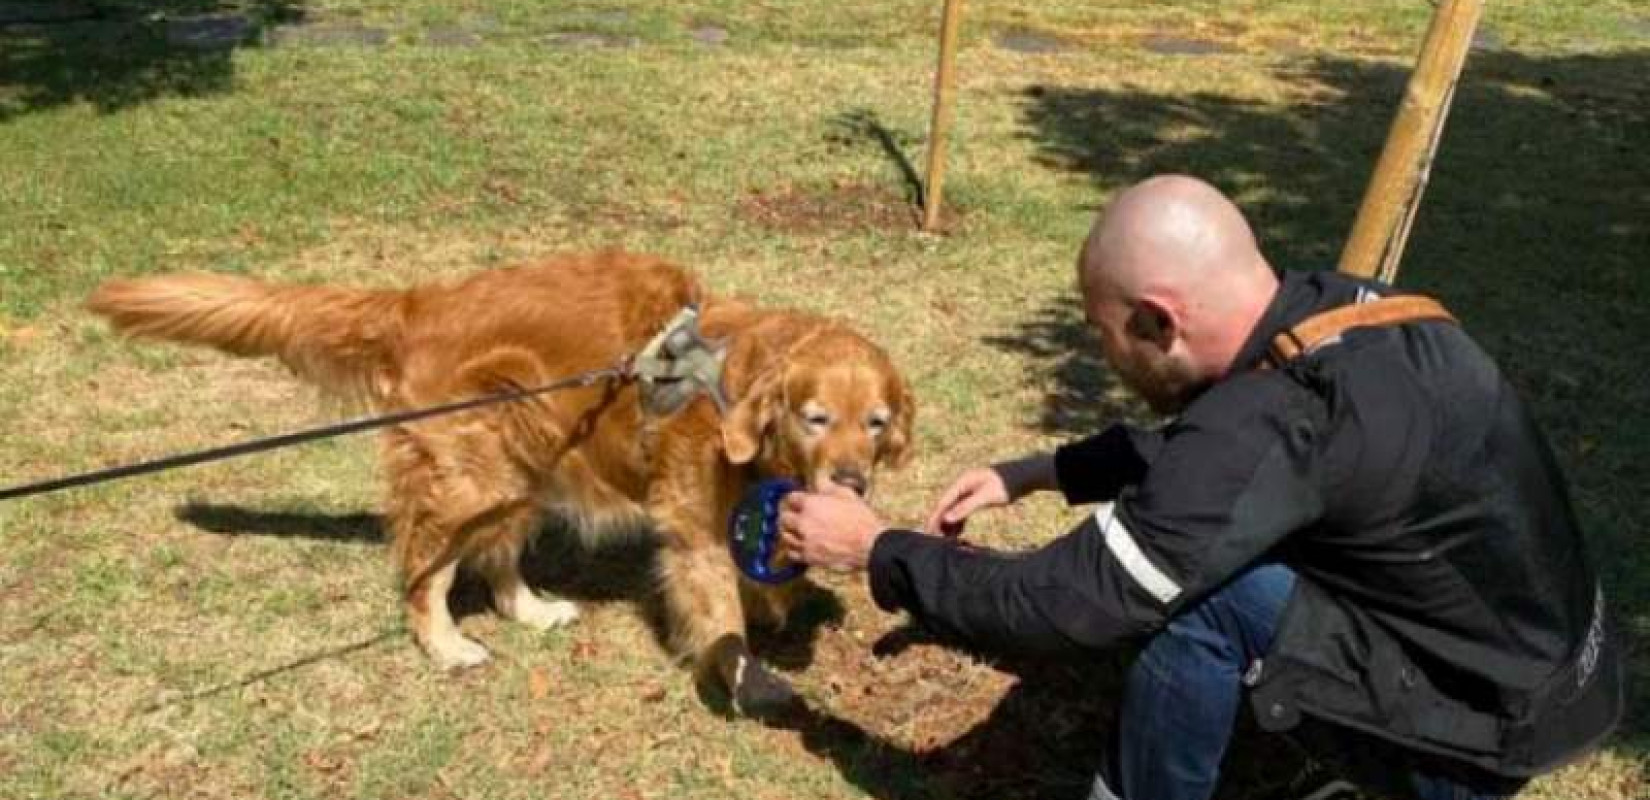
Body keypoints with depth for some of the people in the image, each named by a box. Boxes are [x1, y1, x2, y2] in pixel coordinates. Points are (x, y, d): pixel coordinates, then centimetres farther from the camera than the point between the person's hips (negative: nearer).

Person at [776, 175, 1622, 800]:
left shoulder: (1274, 426, -31)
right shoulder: (1326, 308, -5)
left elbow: (1061, 601, -26)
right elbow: (1192, 444, 14)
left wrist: (878, 550, -13)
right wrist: (1031, 474, 10)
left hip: (1488, 718, -9)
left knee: (1200, 590, -22)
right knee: (1181, 542, 10)